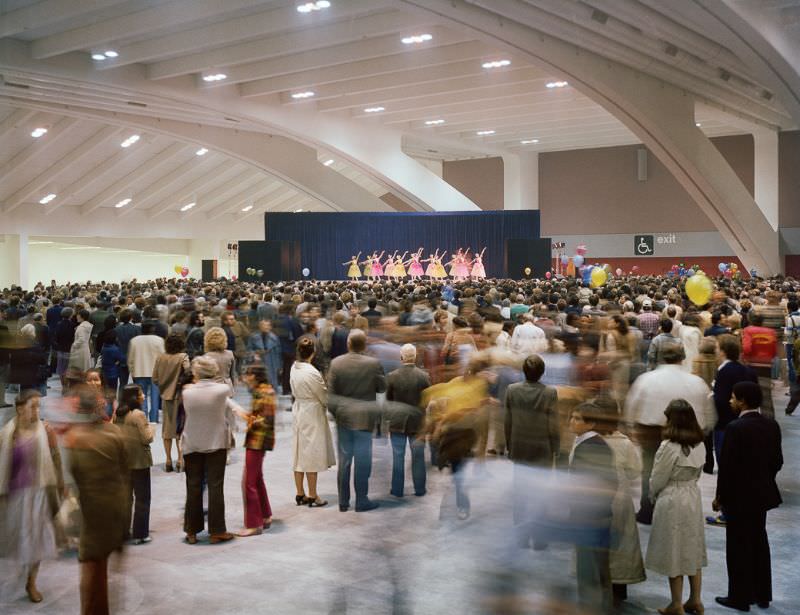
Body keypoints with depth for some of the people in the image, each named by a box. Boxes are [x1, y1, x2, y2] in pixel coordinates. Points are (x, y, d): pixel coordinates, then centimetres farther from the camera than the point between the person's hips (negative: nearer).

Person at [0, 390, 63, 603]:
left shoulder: (46, 431, -6)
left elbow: (56, 459, 0)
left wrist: (60, 486, 3)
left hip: (38, 490, -1)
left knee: (36, 535, 3)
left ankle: (31, 583, 17)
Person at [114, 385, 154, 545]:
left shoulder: (117, 414, 4)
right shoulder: (139, 414, -16)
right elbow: (147, 438, -16)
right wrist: (150, 428, 2)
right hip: (139, 461, -7)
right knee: (142, 498, 2)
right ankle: (140, 534, 3)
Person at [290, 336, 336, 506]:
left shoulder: (294, 368, -1)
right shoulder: (312, 373, -22)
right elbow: (324, 397, -11)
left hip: (298, 411, 7)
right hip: (312, 414, -7)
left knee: (299, 454, 13)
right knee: (312, 454, 2)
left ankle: (300, 494, 22)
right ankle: (312, 496, 11)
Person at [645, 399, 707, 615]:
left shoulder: (669, 447, -21)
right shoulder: (700, 445, -1)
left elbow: (657, 479, -12)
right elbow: (697, 474, 6)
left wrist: (653, 495, 7)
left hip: (672, 501, -6)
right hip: (693, 498, 7)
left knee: (673, 551, 5)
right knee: (692, 548, 17)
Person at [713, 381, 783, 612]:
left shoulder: (735, 428, -21)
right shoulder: (771, 425, 0)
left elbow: (727, 466, -19)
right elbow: (777, 461, 6)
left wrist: (720, 496, -8)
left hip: (739, 496, -7)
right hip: (762, 494, 7)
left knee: (738, 547, 4)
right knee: (759, 543, 18)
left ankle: (740, 597, 13)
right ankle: (762, 595, 28)